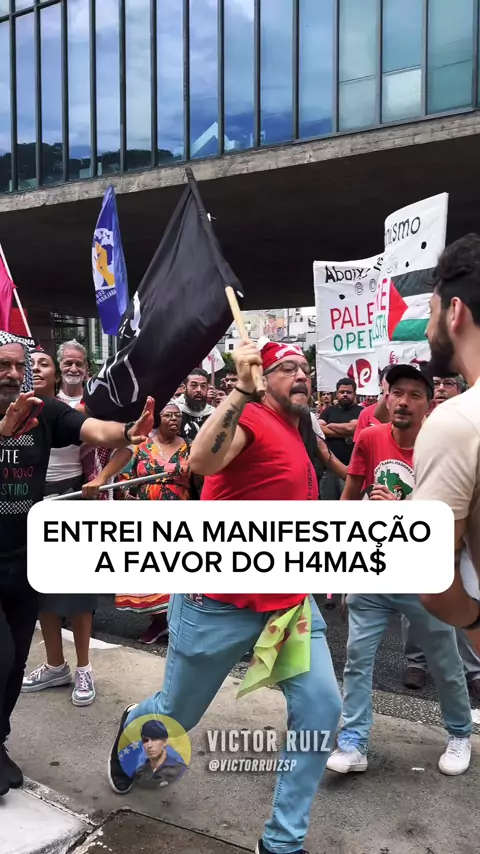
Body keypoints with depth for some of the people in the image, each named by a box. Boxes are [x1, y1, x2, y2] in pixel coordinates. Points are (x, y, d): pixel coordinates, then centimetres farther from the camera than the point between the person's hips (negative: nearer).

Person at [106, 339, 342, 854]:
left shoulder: (298, 435, 13)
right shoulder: (250, 418, -15)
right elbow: (202, 461, -37)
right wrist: (242, 387, -38)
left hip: (289, 600, 7)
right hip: (220, 602, -7)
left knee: (321, 710, -3)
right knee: (177, 715, 14)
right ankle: (132, 730, 52)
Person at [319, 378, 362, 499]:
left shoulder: (360, 411, 2)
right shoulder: (329, 410, 14)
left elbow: (351, 428, -15)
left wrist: (330, 425, 2)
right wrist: (344, 434, -9)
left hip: (350, 467, -4)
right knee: (327, 498, 11)